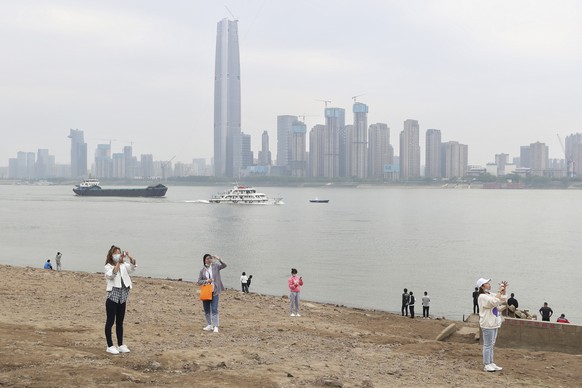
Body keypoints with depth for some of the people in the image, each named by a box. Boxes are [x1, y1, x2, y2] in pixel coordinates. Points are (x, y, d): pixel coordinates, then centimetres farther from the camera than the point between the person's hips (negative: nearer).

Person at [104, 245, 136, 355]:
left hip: (122, 298, 6)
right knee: (110, 322, 0)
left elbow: (132, 267, -6)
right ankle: (110, 346, 4)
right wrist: (118, 262, -32)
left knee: (120, 322, 12)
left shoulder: (123, 266, 10)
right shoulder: (108, 267, -6)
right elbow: (112, 274, -25)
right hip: (112, 297, -6)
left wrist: (130, 258, -22)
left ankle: (120, 345, 18)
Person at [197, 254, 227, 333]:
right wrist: (206, 281, -14)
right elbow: (199, 281, 4)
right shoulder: (202, 270, 6)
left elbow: (224, 265, -13)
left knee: (214, 309, -10)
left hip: (214, 292, -3)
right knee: (206, 310, 9)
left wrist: (219, 259, -29)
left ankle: (215, 326, -11)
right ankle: (209, 325, 20)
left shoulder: (215, 266, 1)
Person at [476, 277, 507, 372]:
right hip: (487, 324, -9)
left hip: (494, 323, 9)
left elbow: (503, 299, 20)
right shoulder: (482, 297, -15)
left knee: (492, 344, 14)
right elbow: (494, 301, -28)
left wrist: (504, 289, 5)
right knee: (488, 345, -6)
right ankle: (487, 365, -2)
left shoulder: (490, 295, 14)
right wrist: (500, 291, -20)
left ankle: (491, 363, 21)